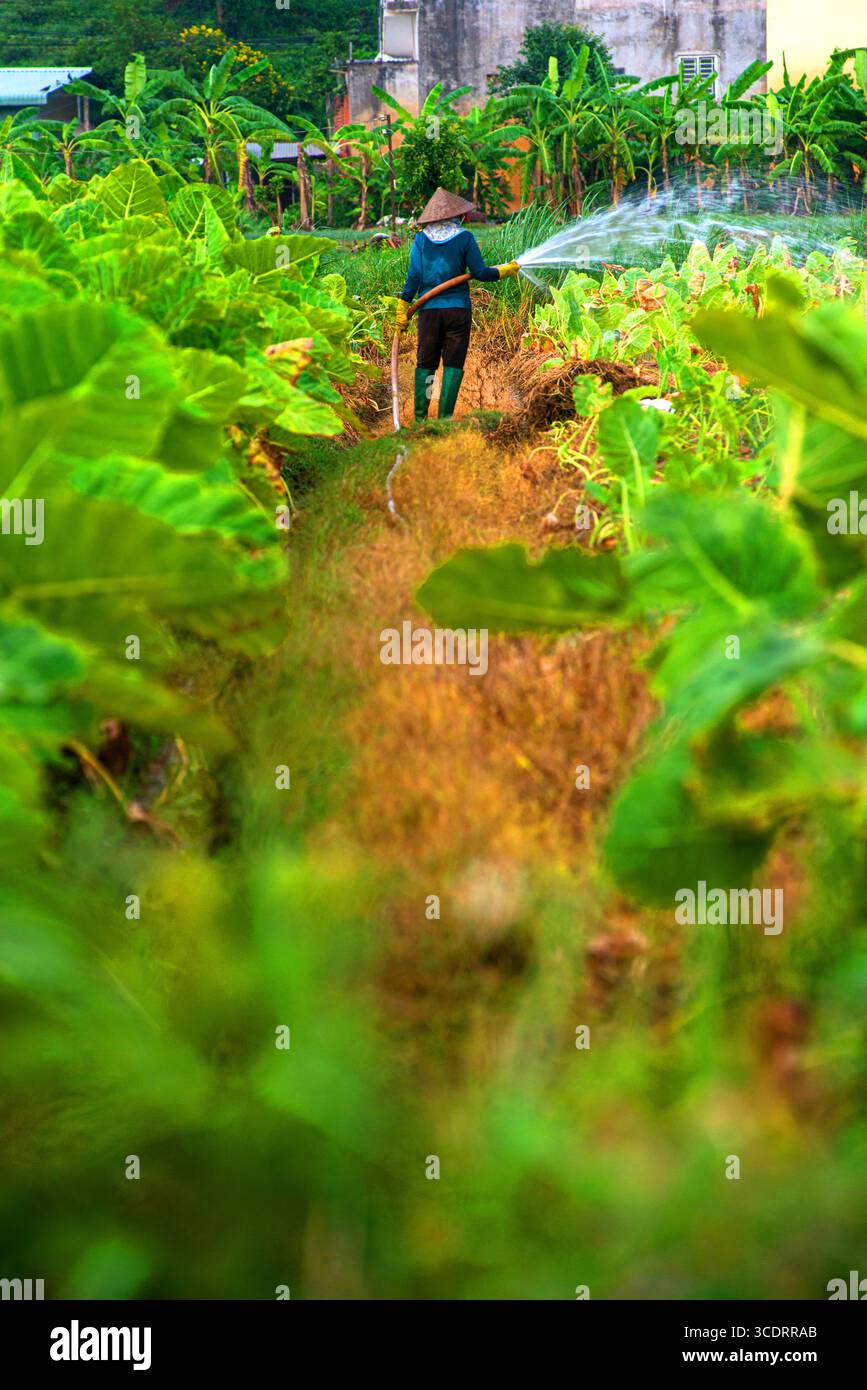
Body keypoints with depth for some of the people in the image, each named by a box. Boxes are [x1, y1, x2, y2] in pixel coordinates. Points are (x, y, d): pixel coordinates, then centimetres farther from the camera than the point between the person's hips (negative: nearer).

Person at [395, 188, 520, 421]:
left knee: (425, 364, 10)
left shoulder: (422, 238, 2)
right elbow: (480, 273, -2)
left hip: (429, 309, 2)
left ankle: (420, 417, 7)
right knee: (453, 364, 3)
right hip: (458, 308, -2)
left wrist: (403, 308, 3)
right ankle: (445, 416, -4)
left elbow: (414, 276, -2)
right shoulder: (464, 238, -3)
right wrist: (506, 270, 14)